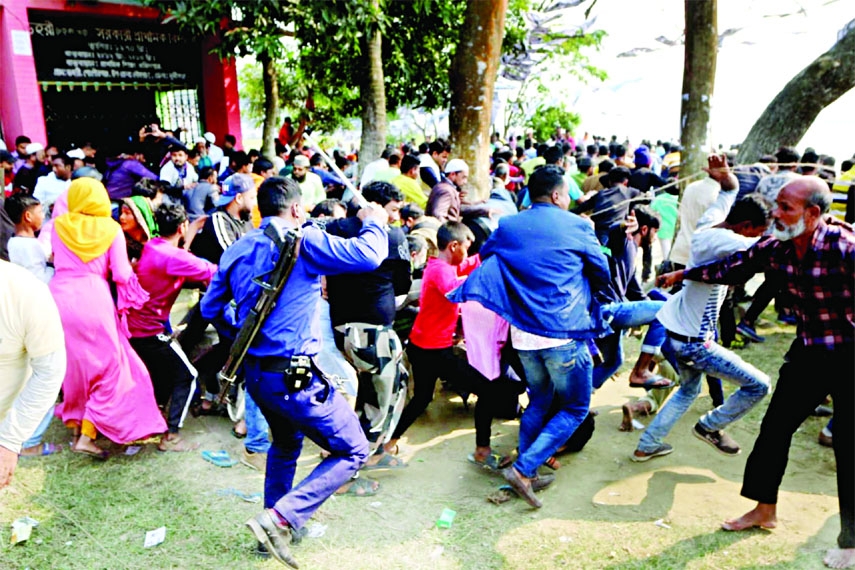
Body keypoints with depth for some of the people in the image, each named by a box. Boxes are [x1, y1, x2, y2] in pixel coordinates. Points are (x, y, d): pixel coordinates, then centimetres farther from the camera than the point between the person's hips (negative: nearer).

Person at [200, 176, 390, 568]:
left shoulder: (237, 250, 6)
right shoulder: (304, 242, -13)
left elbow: (210, 308, 15)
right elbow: (369, 255, -20)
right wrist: (373, 221, 0)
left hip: (254, 373, 8)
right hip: (295, 376, -8)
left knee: (286, 442, 32)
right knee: (353, 451, 5)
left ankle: (275, 523, 42)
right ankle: (280, 518, -4)